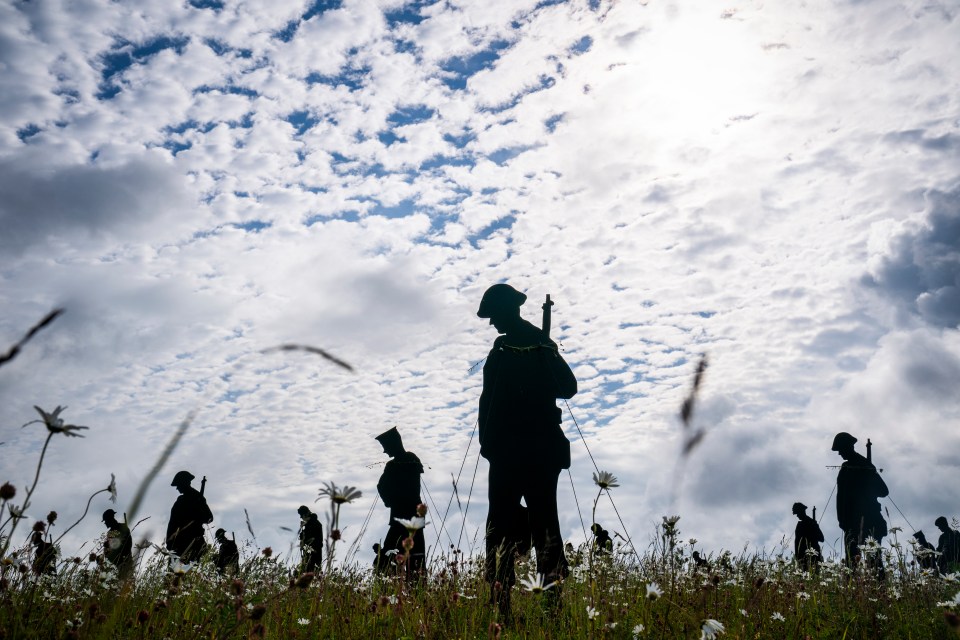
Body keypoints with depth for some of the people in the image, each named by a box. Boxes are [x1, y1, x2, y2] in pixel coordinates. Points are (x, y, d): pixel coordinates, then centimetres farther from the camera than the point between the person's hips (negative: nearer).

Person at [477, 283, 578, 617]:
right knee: (545, 520, 9)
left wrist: (487, 443, -3)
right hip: (545, 447, 6)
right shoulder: (544, 344, 9)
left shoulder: (504, 349, -10)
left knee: (500, 523, -2)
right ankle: (553, 590, 6)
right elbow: (569, 387, 15)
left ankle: (500, 596, -6)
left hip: (510, 448, -6)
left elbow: (490, 402, -11)